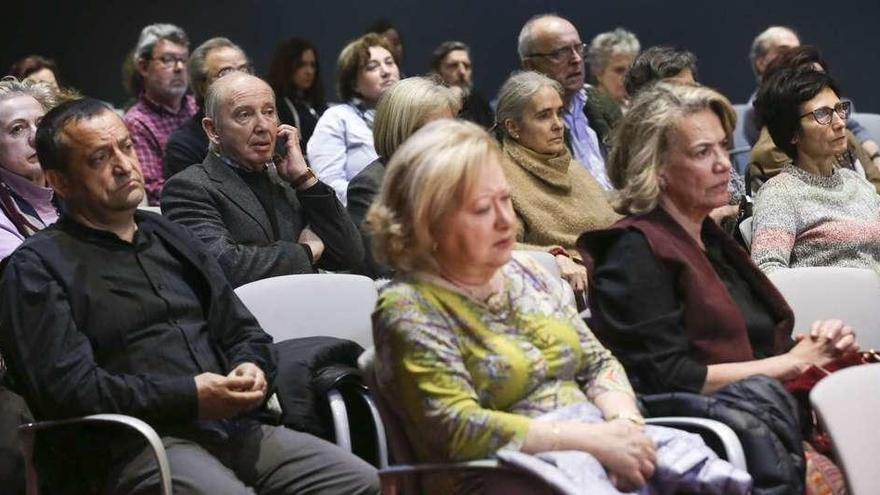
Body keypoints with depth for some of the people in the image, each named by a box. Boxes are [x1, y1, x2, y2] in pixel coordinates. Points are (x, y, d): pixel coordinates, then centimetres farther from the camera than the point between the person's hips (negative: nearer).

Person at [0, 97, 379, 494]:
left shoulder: (169, 238, 23)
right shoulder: (38, 266, 1)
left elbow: (243, 330, 25)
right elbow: (68, 387, -11)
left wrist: (252, 367, 0)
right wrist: (190, 396, -15)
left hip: (235, 427, 7)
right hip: (139, 444, -7)